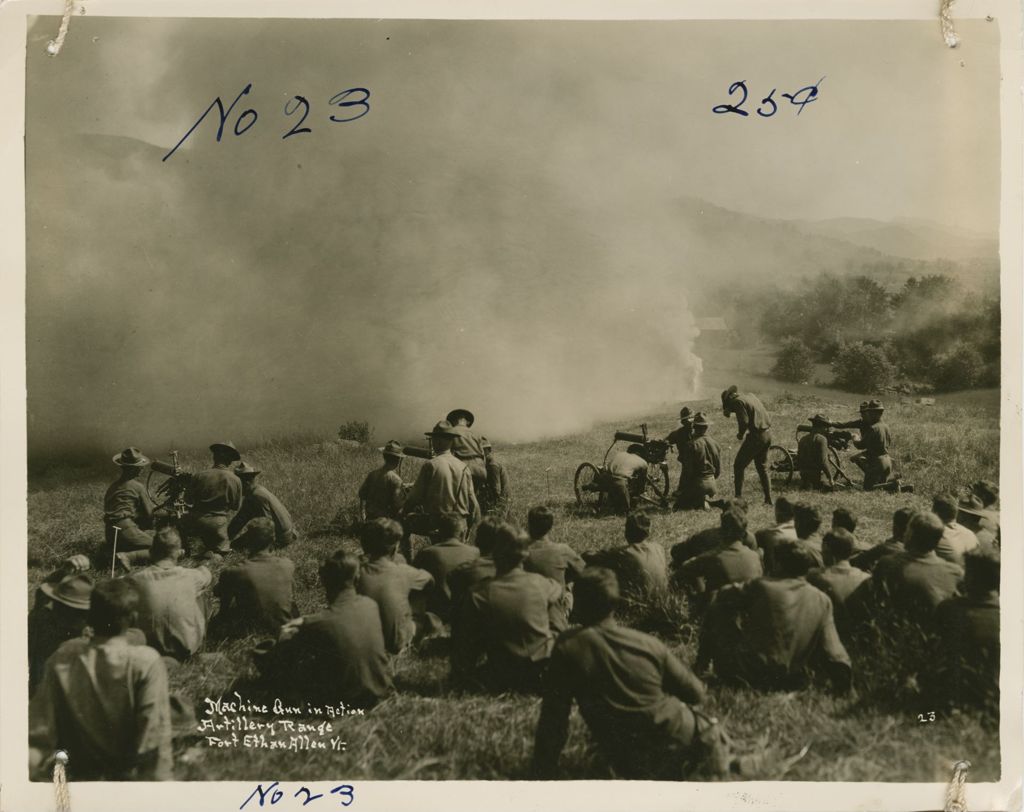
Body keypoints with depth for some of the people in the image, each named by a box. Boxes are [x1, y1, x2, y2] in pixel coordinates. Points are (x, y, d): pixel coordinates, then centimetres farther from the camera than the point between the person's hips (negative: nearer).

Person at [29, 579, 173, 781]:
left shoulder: (62, 659, -8)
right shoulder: (146, 663, -19)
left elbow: (41, 726, -5)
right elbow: (154, 733, -19)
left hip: (79, 775, 4)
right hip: (128, 775, -4)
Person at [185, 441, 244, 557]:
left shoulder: (199, 476, -5)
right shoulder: (235, 480, -6)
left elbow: (188, 499, 7)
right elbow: (236, 506, 7)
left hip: (195, 522, 1)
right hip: (218, 524, -1)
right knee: (223, 546, 21)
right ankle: (215, 552, -12)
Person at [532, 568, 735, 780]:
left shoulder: (567, 648, -14)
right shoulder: (649, 644, -9)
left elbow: (552, 719, -12)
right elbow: (695, 693, 2)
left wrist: (543, 775, -3)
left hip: (633, 767, 0)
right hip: (679, 739, 0)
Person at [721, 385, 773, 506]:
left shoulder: (737, 402, -11)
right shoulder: (749, 395, 15)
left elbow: (744, 421, -21)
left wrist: (740, 434, -2)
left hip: (756, 436, -8)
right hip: (768, 433, 8)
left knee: (738, 465, 2)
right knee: (762, 467, 19)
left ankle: (738, 497, 1)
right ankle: (768, 499, 20)